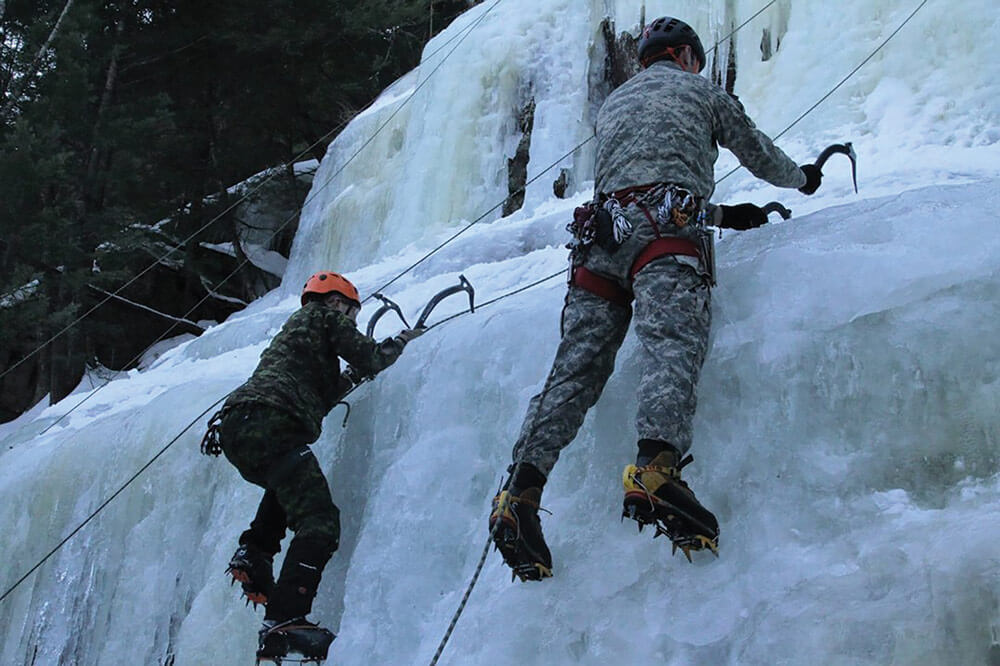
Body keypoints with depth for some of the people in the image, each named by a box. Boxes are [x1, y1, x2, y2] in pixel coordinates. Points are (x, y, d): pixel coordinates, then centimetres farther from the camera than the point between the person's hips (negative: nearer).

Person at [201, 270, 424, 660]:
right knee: (319, 521, -16)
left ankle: (254, 553, 17)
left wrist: (355, 376, 44)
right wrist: (402, 342, 25)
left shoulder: (296, 326, 38)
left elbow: (319, 396, 39)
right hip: (268, 427, -9)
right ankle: (284, 622, -31)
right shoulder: (324, 315, 14)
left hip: (234, 431, 10)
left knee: (291, 482, 38)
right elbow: (369, 358, 6)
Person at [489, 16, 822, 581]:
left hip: (603, 229, 5)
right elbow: (759, 154, 33)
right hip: (667, 231, -5)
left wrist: (725, 214, 46)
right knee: (674, 346, -24)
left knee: (578, 366, -4)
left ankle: (522, 489, -20)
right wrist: (802, 178, 54)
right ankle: (656, 469, -49)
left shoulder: (612, 105, 36)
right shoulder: (702, 92, 23)